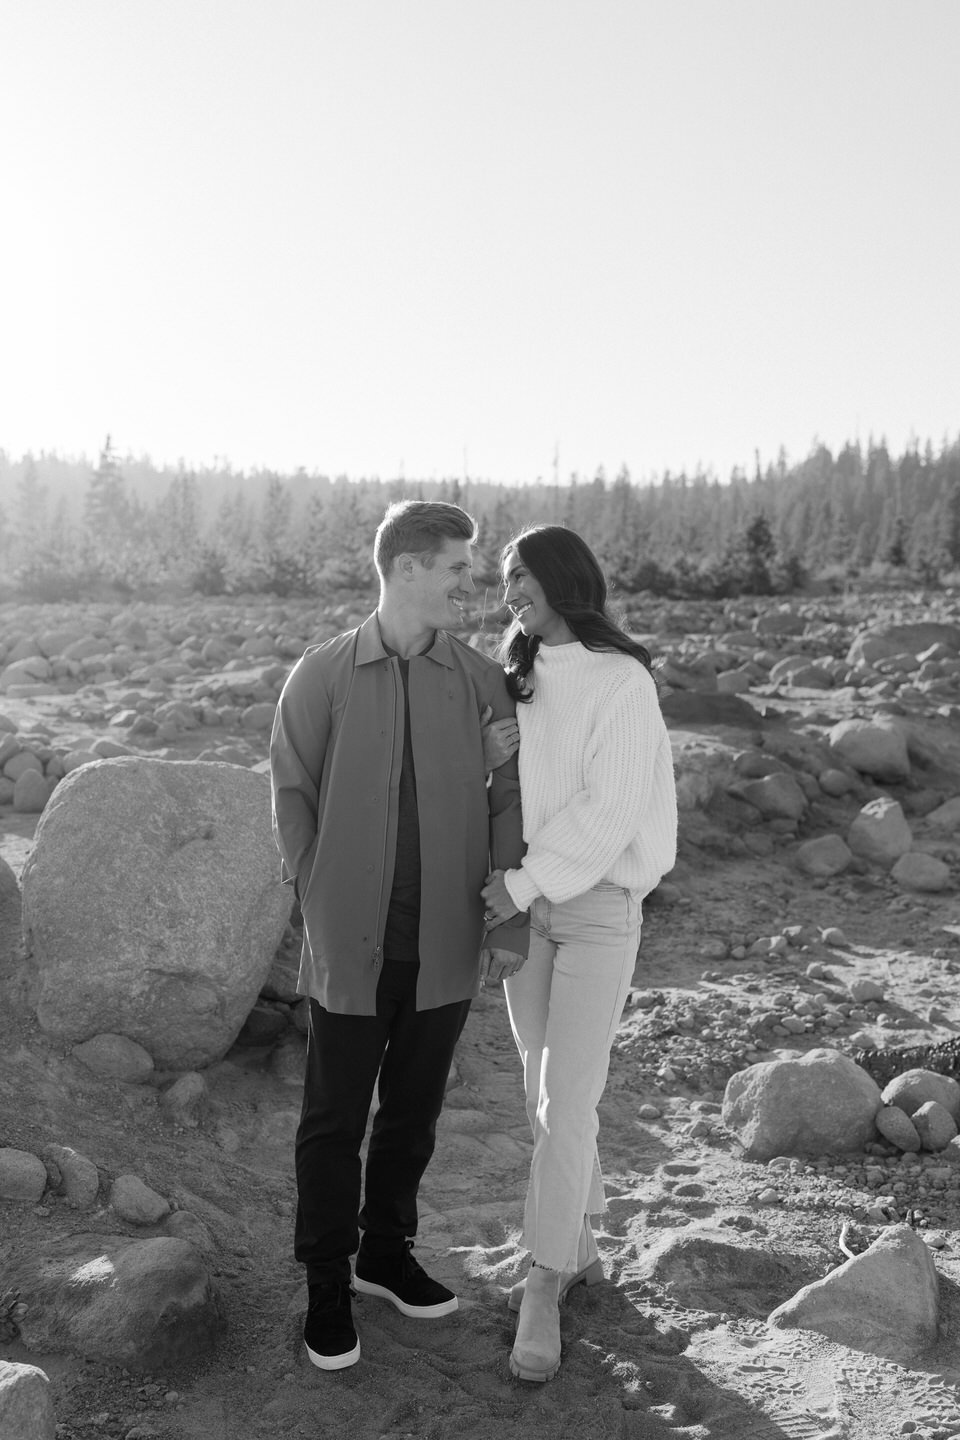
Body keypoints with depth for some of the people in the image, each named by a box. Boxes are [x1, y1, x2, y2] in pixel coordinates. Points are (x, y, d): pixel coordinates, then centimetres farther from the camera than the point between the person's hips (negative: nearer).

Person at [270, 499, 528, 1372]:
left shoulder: (483, 681, -1)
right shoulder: (322, 675, -5)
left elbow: (509, 802, -1)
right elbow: (292, 794, 1)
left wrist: (509, 922, -4)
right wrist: (321, 901, -3)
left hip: (444, 947, 2)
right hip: (350, 947, -2)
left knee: (413, 1110, 17)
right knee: (334, 1119, 10)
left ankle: (386, 1252, 39)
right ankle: (327, 1285, 29)